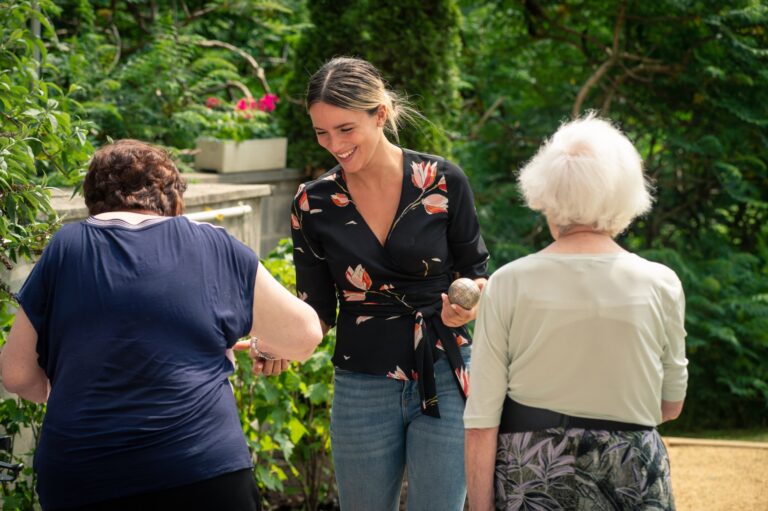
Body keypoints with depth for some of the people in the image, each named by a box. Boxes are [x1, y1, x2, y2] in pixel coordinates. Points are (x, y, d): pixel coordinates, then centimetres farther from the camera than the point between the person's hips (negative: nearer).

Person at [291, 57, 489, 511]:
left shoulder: (443, 182, -6)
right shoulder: (313, 204, -2)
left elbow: (476, 270, 4)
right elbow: (317, 310, 3)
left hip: (444, 382, -2)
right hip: (362, 388, 2)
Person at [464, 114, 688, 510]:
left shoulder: (508, 284, -7)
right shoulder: (661, 285, -4)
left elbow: (481, 422, -7)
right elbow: (670, 405, 9)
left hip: (530, 477, 0)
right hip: (631, 478, 1)